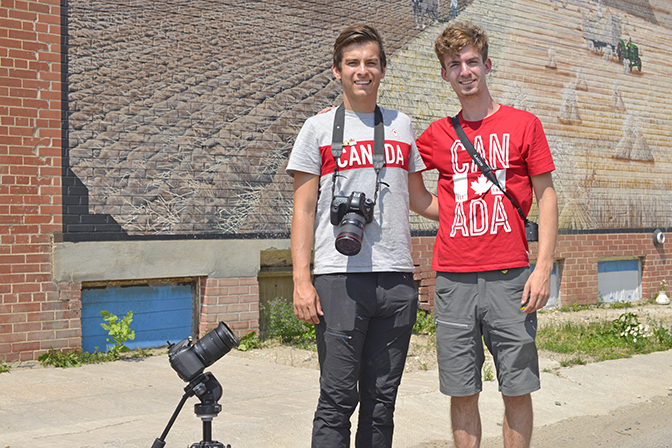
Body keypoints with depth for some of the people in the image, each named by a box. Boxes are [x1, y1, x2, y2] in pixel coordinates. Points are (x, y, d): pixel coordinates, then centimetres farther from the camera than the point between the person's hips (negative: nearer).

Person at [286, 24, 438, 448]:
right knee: (338, 398, -2)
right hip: (340, 278, -3)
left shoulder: (402, 126, 15)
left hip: (397, 278, 3)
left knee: (382, 398, 9)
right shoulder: (319, 128, 5)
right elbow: (304, 210, 2)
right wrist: (302, 281, -7)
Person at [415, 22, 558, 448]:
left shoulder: (524, 124, 6)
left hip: (509, 277, -2)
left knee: (518, 388, 3)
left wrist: (544, 267, -6)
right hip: (453, 280, 2)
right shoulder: (438, 134, 11)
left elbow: (547, 196, 4)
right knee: (462, 392, 5)